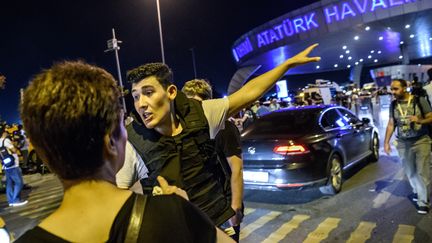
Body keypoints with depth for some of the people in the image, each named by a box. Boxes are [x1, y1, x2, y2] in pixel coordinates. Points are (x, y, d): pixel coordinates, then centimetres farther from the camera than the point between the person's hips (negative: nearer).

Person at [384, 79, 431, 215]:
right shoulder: (393, 105, 3)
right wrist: (386, 142, 4)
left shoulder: (419, 101, -8)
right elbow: (391, 124, 8)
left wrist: (420, 120, -25)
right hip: (403, 144, 3)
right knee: (410, 172, 10)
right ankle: (417, 192, 33)